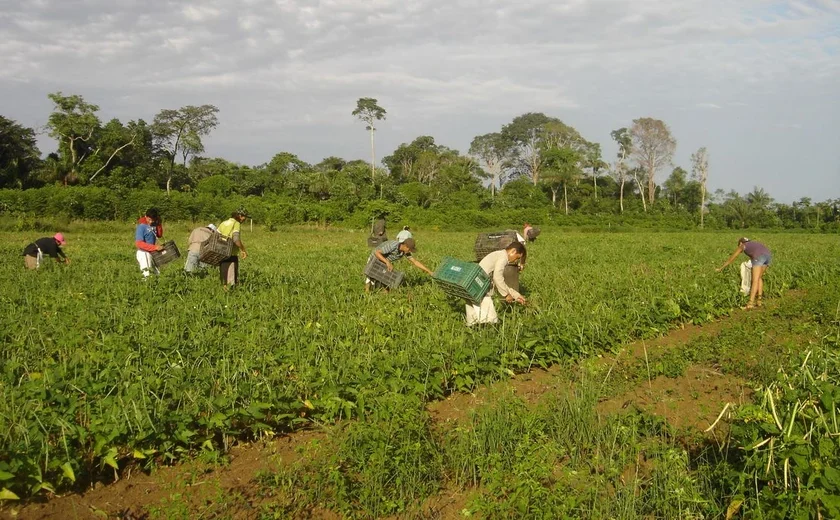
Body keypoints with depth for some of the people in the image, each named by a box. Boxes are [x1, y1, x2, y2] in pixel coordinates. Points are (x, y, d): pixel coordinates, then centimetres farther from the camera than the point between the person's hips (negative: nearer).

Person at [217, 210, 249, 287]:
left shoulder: (223, 224, 15)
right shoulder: (236, 224, -6)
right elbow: (236, 239, -20)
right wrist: (243, 250, -11)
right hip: (231, 255, -7)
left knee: (224, 278, 11)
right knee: (231, 281, -6)